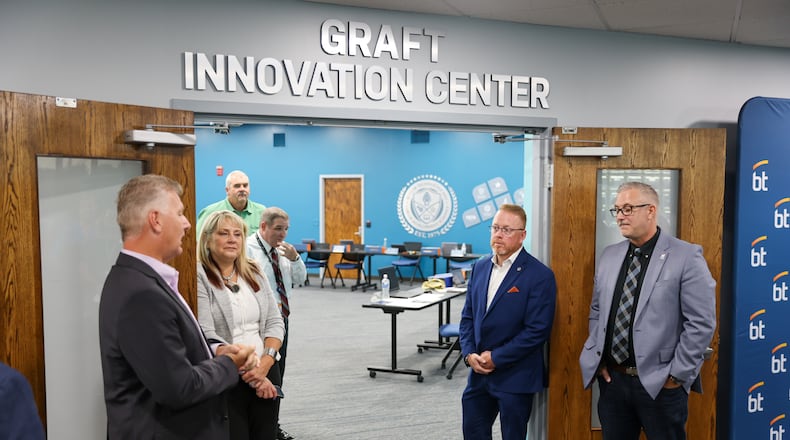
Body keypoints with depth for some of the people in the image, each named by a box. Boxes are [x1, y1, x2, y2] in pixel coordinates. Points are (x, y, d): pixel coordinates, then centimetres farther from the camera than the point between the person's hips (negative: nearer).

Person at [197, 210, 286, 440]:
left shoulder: (255, 273, 8)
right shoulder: (199, 277, -9)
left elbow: (274, 322, 6)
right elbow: (206, 336, -16)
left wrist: (265, 363, -10)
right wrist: (248, 372, -16)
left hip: (266, 374, 5)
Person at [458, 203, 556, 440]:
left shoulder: (540, 275, -13)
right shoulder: (480, 267, 7)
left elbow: (537, 330, -18)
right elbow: (468, 316, 10)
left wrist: (496, 358, -15)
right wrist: (469, 354, -5)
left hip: (515, 378, -5)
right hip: (479, 373, 6)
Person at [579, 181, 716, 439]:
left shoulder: (686, 256, -9)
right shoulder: (609, 256, 8)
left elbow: (702, 323, -11)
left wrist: (678, 374, -11)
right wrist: (598, 358, 7)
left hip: (660, 384, -5)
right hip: (612, 379, 5)